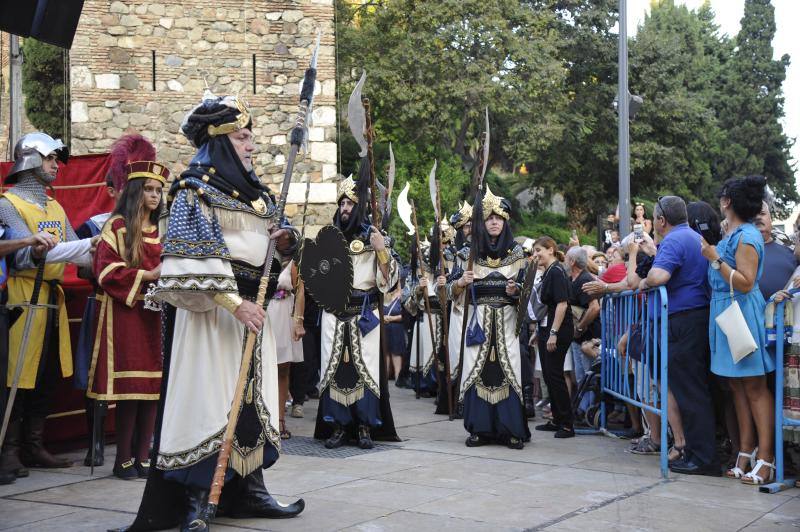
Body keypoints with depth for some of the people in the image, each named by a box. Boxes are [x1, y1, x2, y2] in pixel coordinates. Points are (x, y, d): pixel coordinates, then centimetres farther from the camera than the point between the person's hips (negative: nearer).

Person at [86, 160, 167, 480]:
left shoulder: (161, 230, 18)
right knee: (130, 385, -7)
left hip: (156, 313, 6)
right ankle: (124, 458, 2)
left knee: (153, 385, 3)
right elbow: (106, 270, -9)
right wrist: (146, 276, -16)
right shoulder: (118, 226, -1)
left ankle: (143, 456, 8)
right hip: (125, 313, -6)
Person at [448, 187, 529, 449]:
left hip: (507, 321, 0)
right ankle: (480, 428, 4)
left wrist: (516, 291, -15)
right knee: (478, 369, -4)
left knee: (508, 369, -7)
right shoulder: (471, 252, 7)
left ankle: (512, 430, -1)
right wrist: (461, 282, -14)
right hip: (479, 321, 1)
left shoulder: (516, 252, 7)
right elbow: (453, 290, 8)